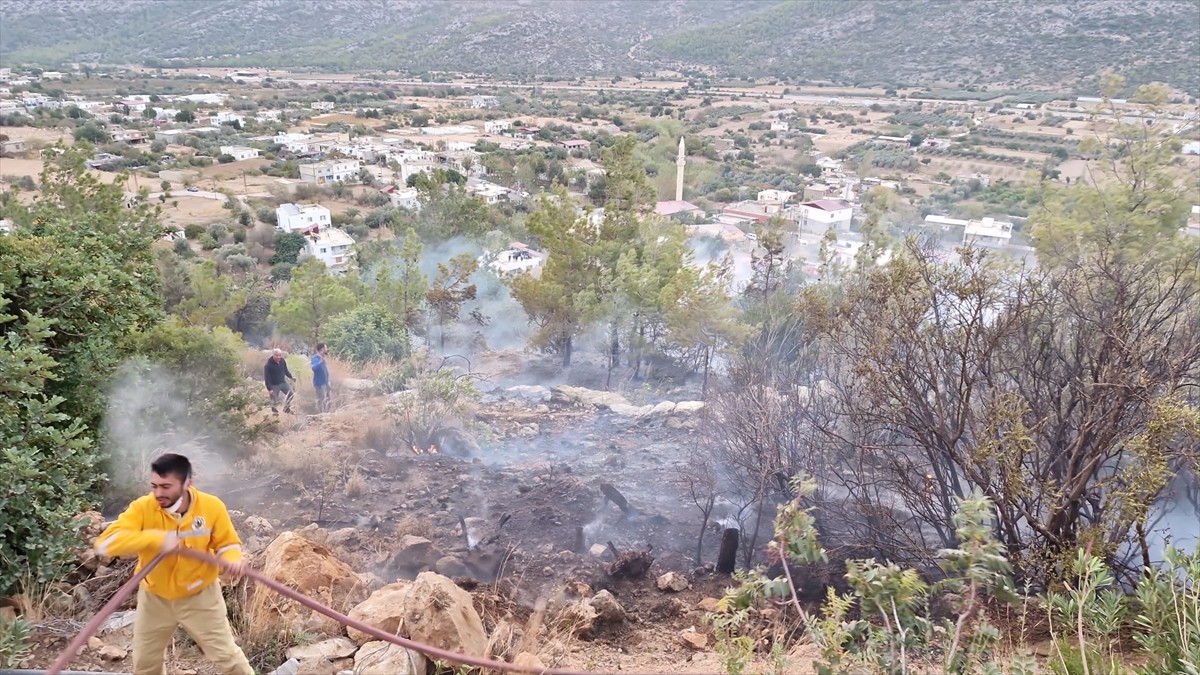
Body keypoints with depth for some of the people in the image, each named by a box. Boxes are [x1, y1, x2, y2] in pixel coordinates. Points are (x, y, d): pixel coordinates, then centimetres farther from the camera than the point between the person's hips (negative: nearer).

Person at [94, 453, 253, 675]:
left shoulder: (212, 507, -21)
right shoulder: (142, 508, -22)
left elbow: (227, 543, -8)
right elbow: (106, 542, -33)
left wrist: (234, 560, -32)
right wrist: (156, 539, -44)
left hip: (200, 597, -2)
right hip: (155, 598, 2)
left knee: (226, 654, 8)